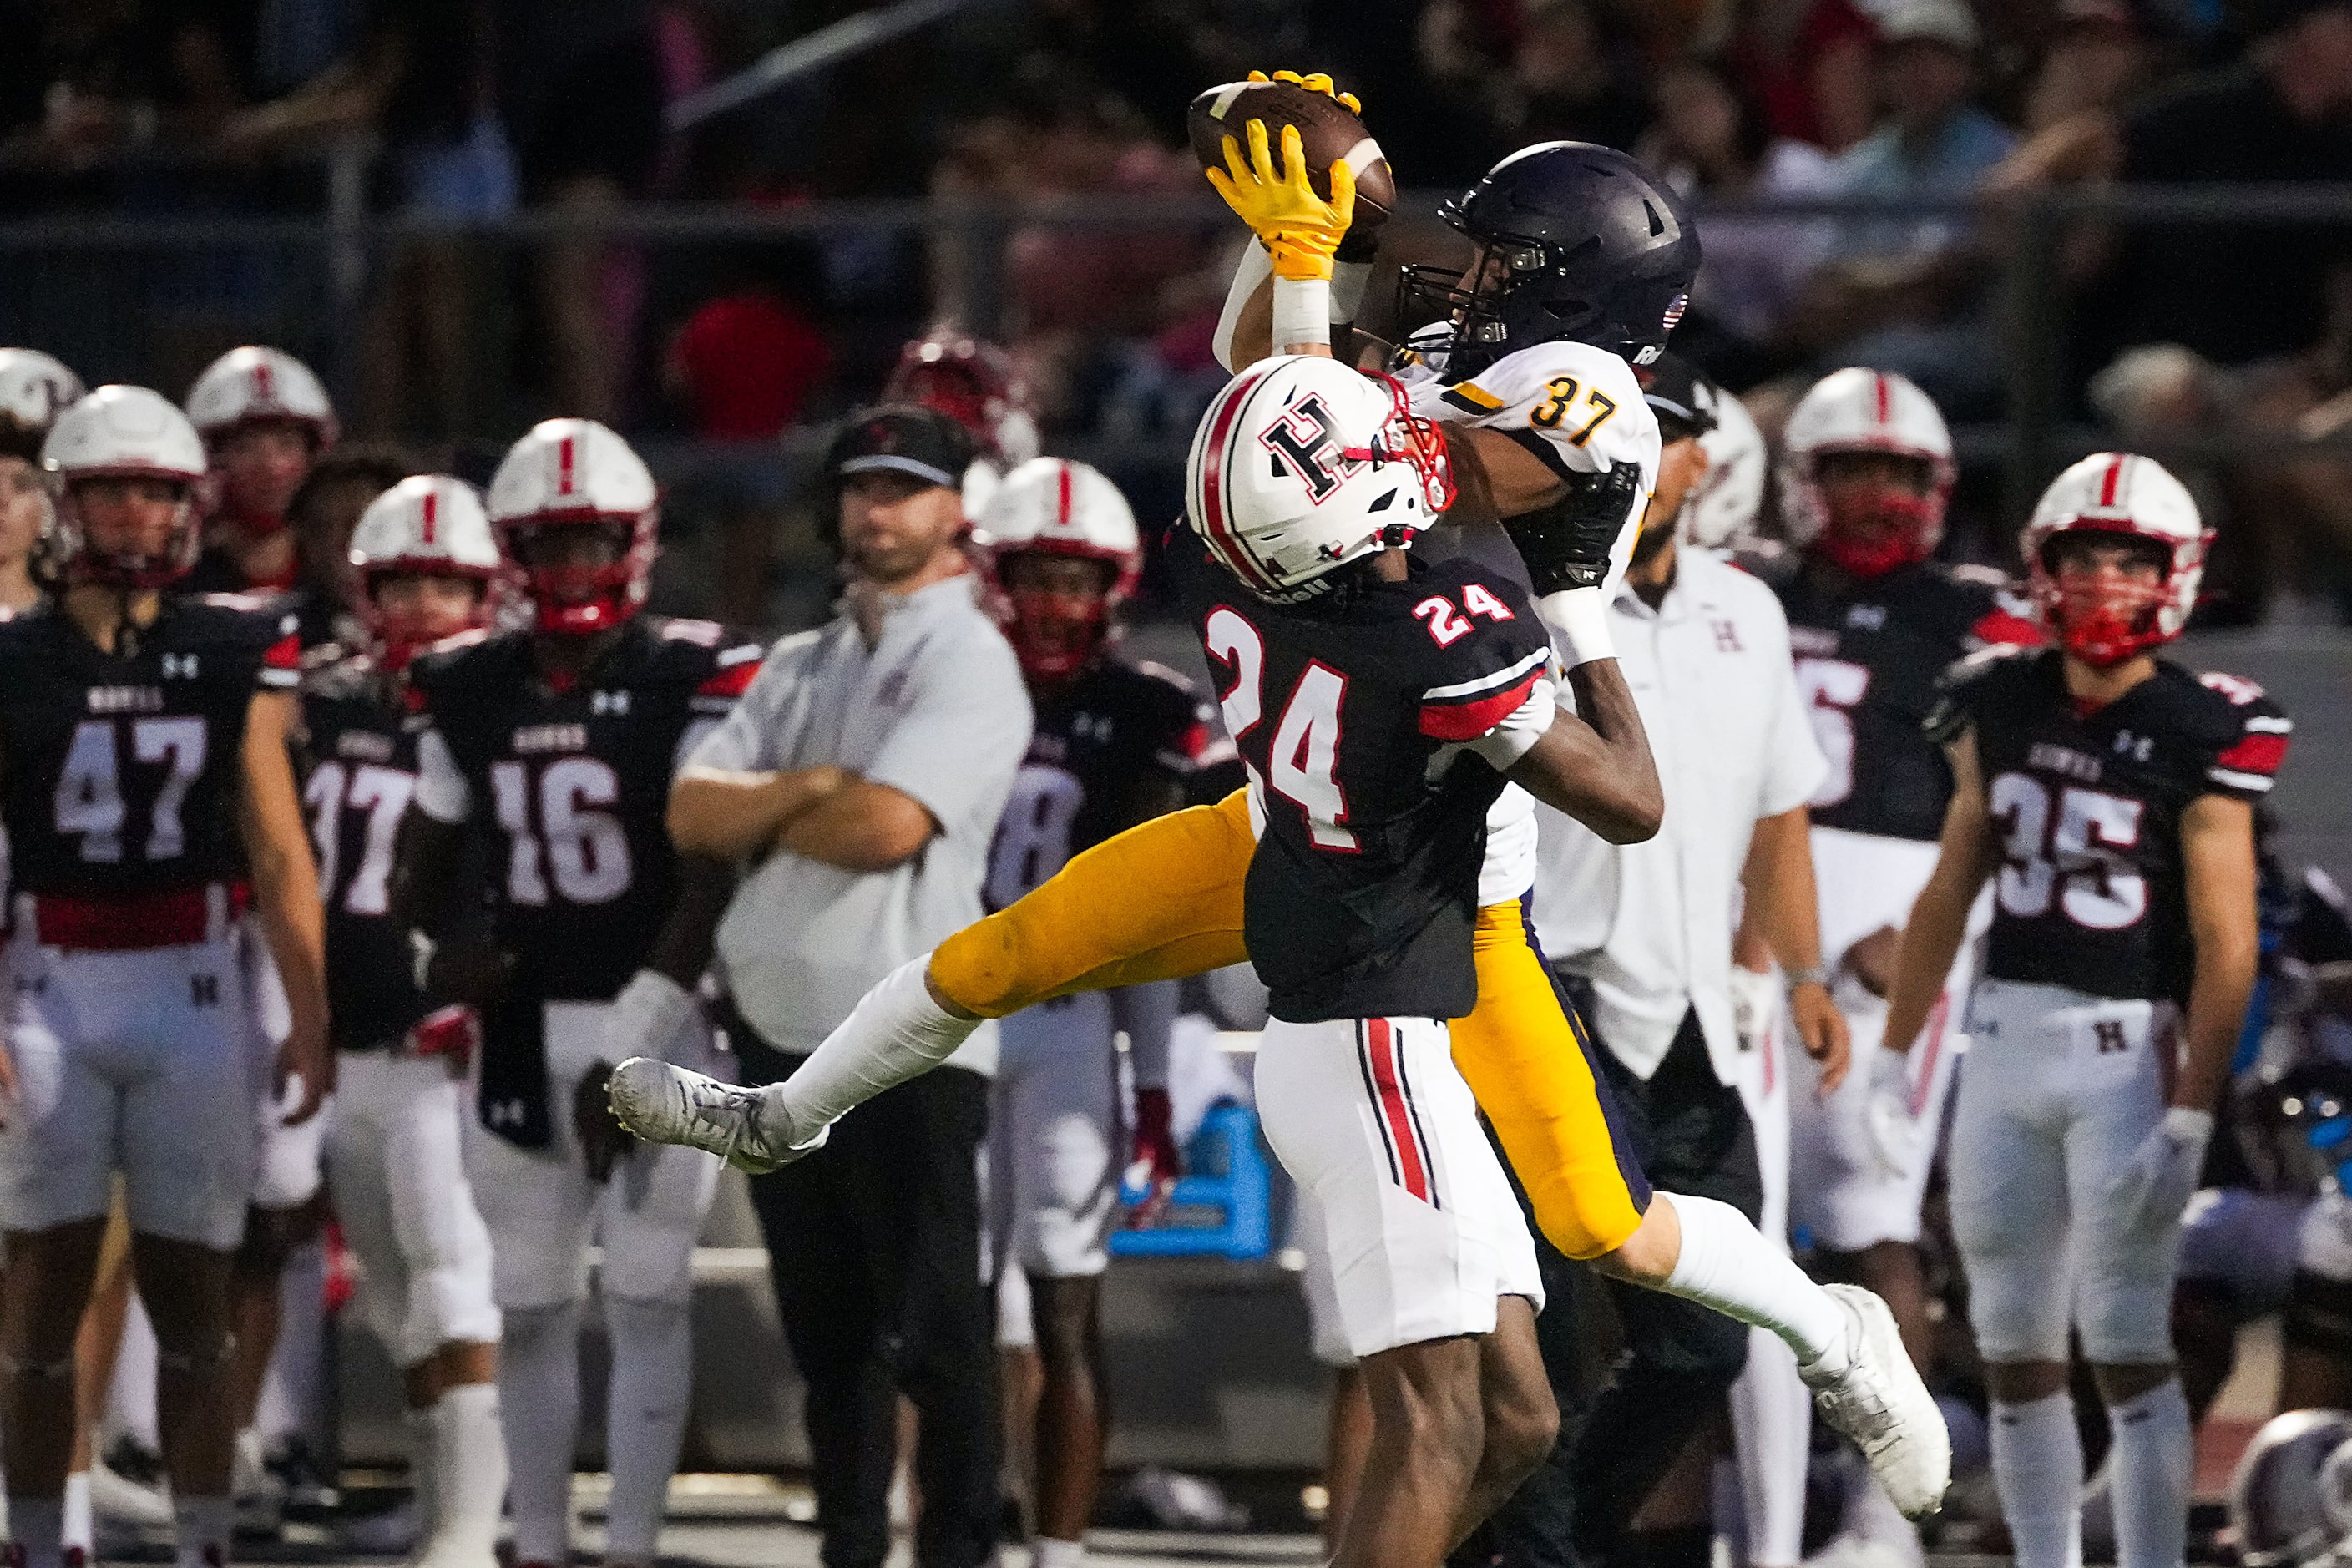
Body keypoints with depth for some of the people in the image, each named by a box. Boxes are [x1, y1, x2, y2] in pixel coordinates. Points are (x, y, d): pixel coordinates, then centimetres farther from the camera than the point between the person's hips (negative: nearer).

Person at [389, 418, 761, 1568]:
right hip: (523, 1024, 4)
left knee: (646, 1295, -3)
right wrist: (446, 944, -5)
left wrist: (634, 1042, -15)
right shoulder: (471, 692, 8)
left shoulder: (691, 682, -7)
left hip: (656, 1012, -4)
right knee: (529, 1302, 7)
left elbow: (709, 878, -11)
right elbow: (426, 860, 18)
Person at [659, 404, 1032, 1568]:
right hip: (779, 1030, 7)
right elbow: (692, 813, 7)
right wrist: (803, 792, -10)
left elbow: (887, 827, -17)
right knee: (828, 1330, 13)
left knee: (932, 1328, -6)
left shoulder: (969, 663, -4)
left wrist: (757, 816, 0)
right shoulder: (799, 670, 18)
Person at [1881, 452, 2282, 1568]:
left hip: (2127, 1049, -6)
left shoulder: (2199, 740, -9)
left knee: (2128, 1351, -8)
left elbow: (2225, 950, -10)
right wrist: (1890, 1058, 14)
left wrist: (2189, 1118, -15)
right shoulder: (2002, 709, 7)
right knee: (2014, 1353, 9)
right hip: (2005, 1039, 6)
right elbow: (1948, 894, 15)